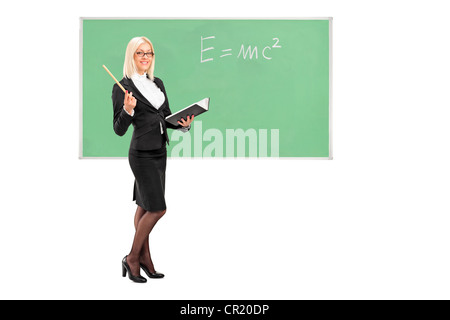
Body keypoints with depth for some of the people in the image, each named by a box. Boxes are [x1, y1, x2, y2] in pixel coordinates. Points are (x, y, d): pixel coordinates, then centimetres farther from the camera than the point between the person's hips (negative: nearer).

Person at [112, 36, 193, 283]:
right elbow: (119, 129, -9)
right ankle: (133, 258, 5)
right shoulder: (123, 87, -8)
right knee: (157, 208, -9)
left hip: (159, 152, 7)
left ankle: (144, 259, 18)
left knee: (144, 206, 12)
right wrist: (128, 110, -28)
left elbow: (168, 118, 18)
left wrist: (183, 124, -2)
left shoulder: (158, 84, 13)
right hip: (142, 153, -7)